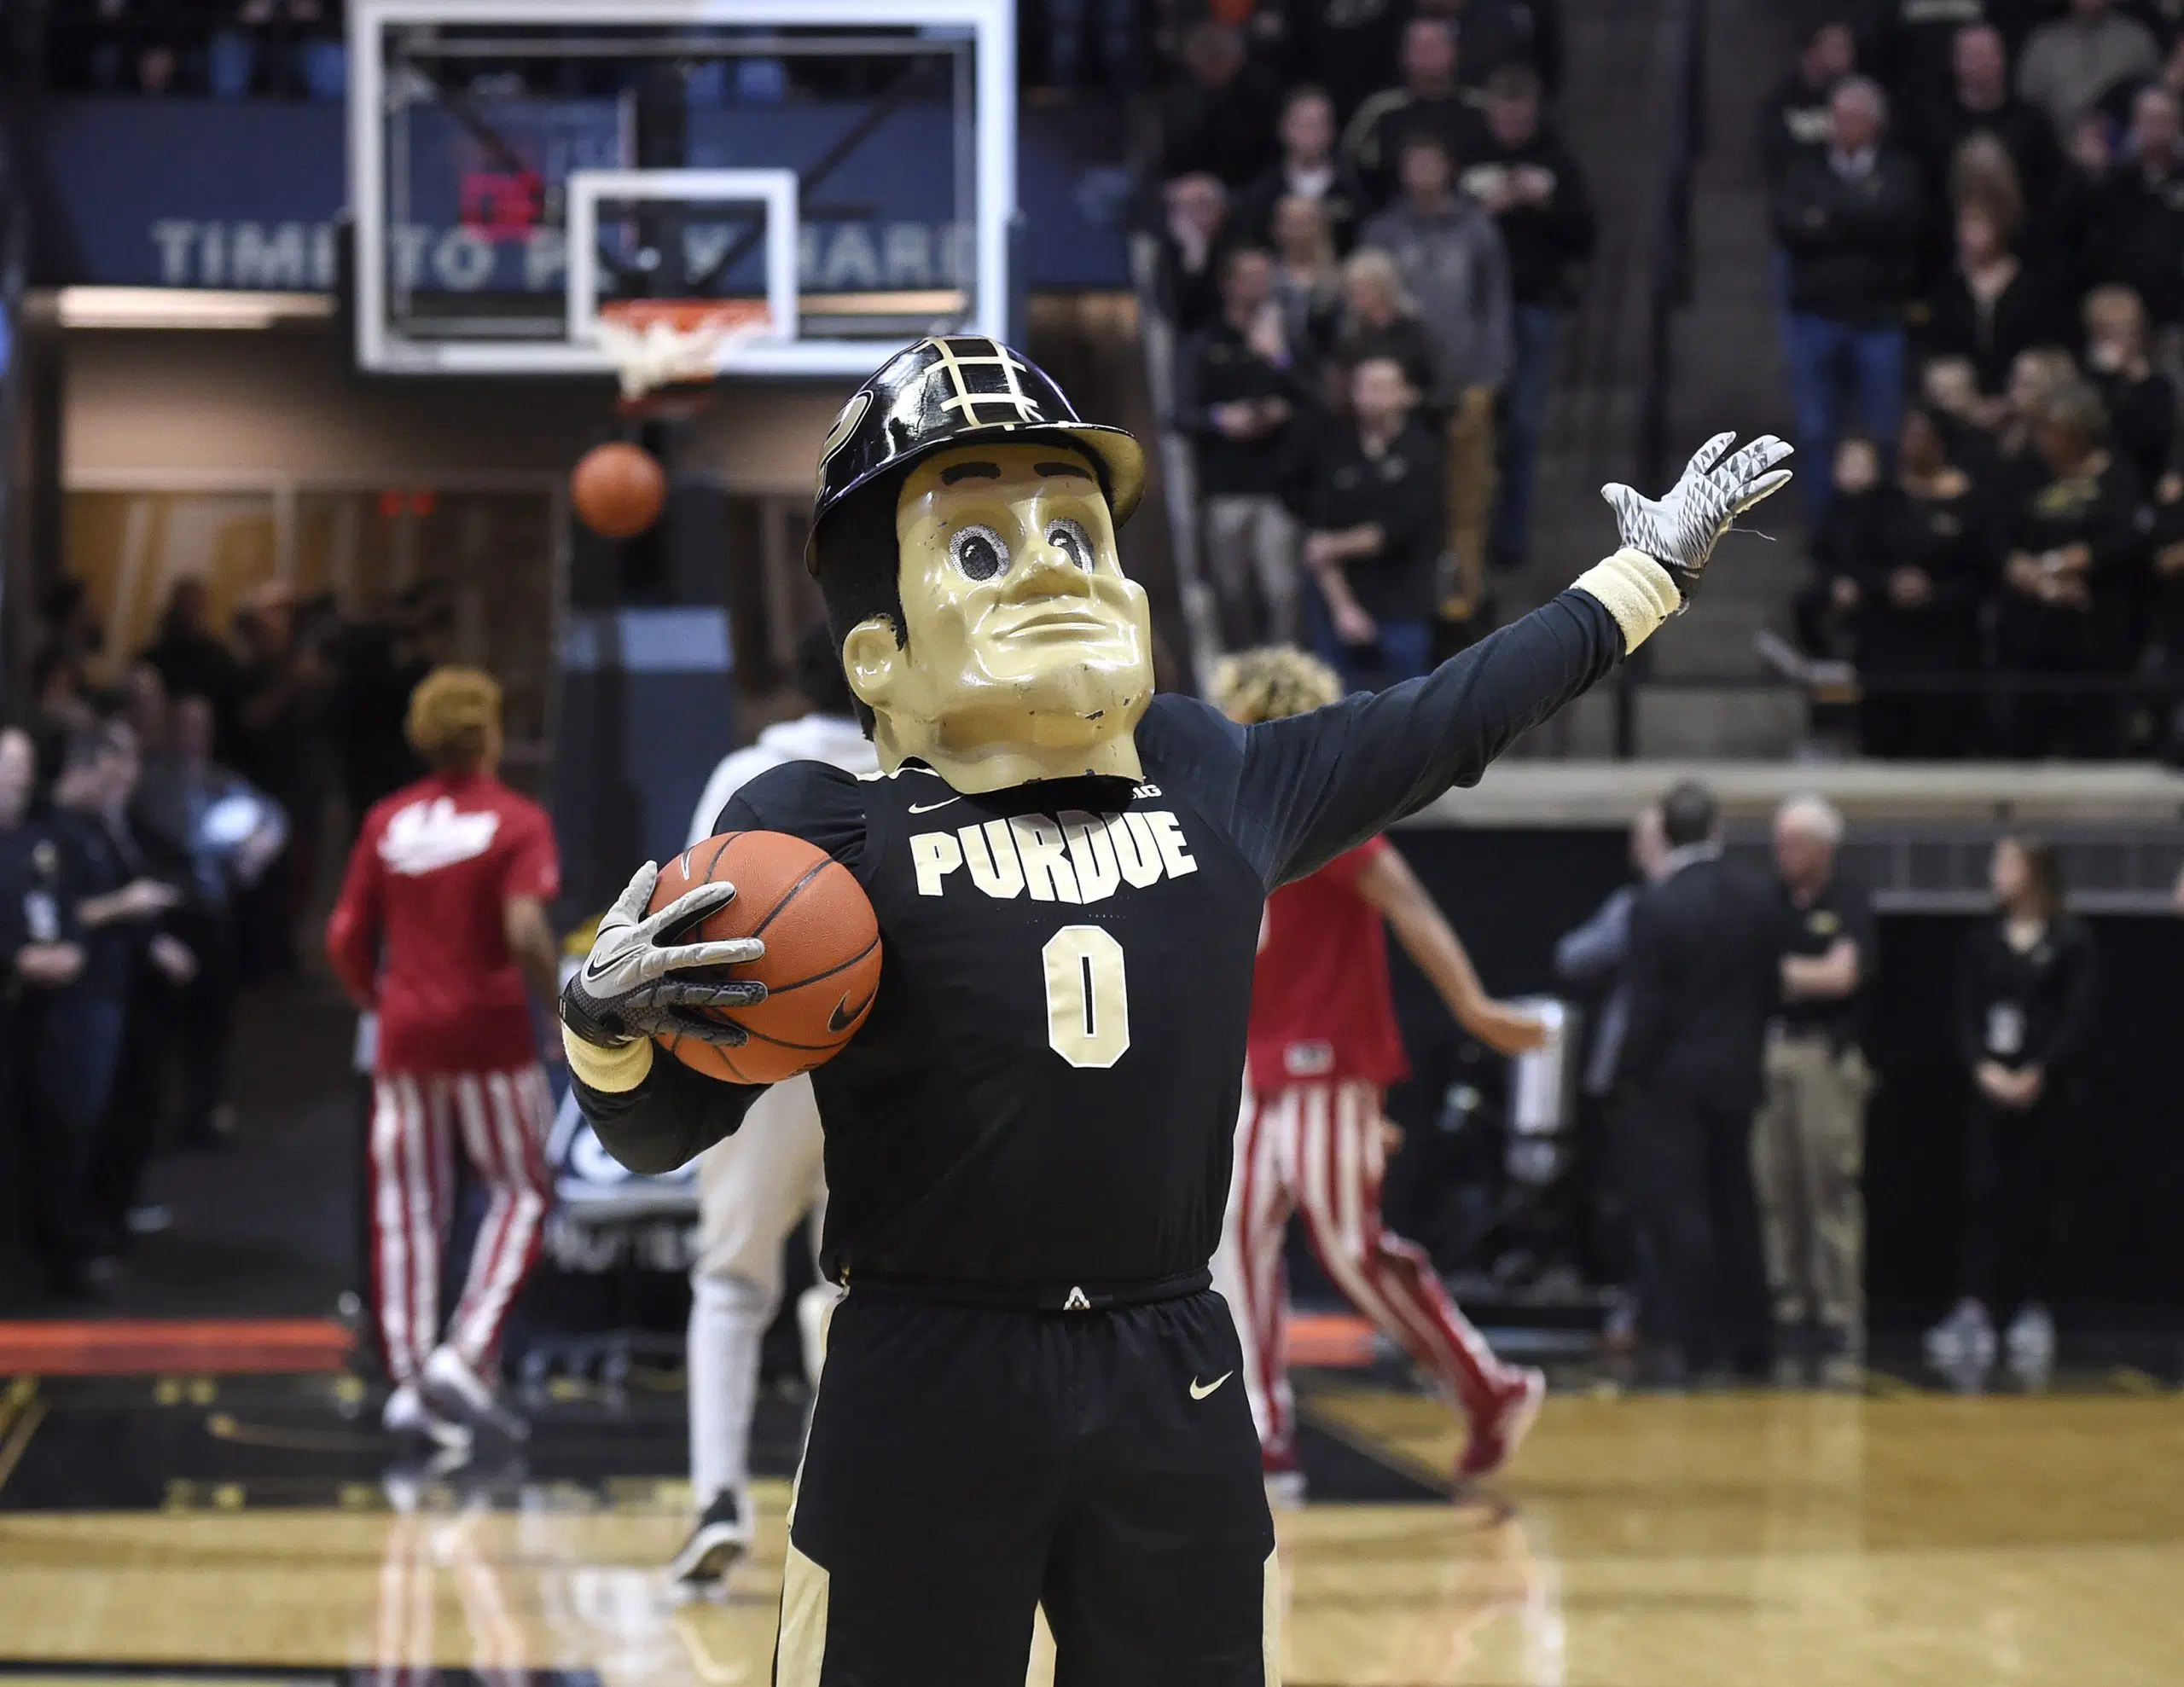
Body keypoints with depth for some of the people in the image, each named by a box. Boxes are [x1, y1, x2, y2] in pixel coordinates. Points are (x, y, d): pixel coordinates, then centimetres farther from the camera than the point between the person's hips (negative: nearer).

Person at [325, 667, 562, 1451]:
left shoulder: (387, 821, 7)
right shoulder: (516, 821, -6)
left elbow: (345, 938, 5)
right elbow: (524, 931, -19)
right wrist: (560, 999, -5)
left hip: (405, 1033, 4)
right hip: (487, 1034, -4)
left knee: (408, 1207, 7)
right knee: (520, 1193, 7)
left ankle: (409, 1379, 2)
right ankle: (466, 1357, -8)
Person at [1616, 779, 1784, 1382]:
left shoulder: (1655, 907, -17)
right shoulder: (1757, 897, -1)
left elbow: (1647, 1005, -16)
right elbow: (1771, 986, 5)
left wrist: (1631, 1073, -5)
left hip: (1670, 1081, -5)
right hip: (1736, 1076, 5)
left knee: (1677, 1214, 0)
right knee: (1734, 1208, 14)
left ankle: (1695, 1343, -1)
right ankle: (1747, 1341, 19)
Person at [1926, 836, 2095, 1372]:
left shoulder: (2070, 941, -1)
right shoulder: (1983, 940, 8)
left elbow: (2078, 1018, -6)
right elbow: (1967, 1012, 6)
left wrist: (2037, 1076, -15)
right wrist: (1984, 1069, -10)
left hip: (2049, 1090, -3)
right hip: (1991, 1087, 3)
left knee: (2031, 1201, 1)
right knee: (1983, 1196, -7)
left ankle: (2033, 1313, 11)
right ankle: (1974, 1313, -11)